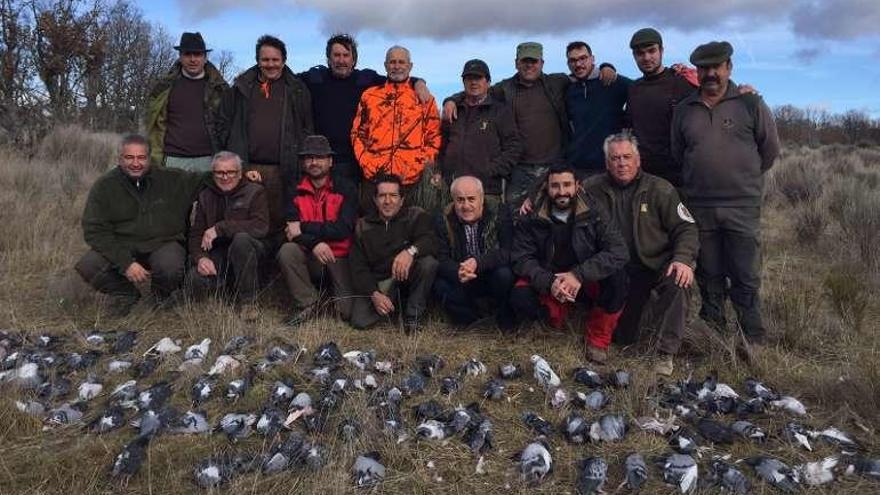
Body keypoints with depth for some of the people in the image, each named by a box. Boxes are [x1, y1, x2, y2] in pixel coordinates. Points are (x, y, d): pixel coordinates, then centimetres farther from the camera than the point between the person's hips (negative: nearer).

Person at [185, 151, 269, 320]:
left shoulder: (255, 192, -1)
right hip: (218, 255, 3)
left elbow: (261, 227, -19)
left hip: (248, 251, -3)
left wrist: (220, 228, -21)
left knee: (241, 239, -37)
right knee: (195, 281, -26)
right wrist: (199, 258, -14)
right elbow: (195, 234, 7)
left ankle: (248, 301, -22)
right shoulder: (205, 196, 13)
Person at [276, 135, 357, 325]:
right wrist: (314, 243, -25)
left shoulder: (345, 190, -1)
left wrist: (303, 227, -15)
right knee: (287, 251, -29)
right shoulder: (296, 193, 6)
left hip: (341, 258, -2)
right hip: (310, 258, 2)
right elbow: (289, 231, -6)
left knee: (349, 312, -17)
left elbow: (343, 229, -14)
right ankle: (307, 305, -10)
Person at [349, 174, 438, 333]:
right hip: (377, 282, 2)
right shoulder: (363, 226, 7)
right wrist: (374, 294, -15)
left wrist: (411, 250, -41)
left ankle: (413, 317, -12)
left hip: (408, 277, -1)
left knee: (428, 262, -32)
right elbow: (358, 267, 2)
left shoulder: (416, 216, 0)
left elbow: (432, 241, -19)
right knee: (360, 321, -22)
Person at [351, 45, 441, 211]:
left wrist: (422, 164, -5)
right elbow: (357, 132, 12)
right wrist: (366, 163, -1)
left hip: (410, 179, -1)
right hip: (373, 177, 1)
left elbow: (434, 136, 8)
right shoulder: (369, 96, 14)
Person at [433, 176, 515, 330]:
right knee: (440, 286, -27)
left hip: (493, 276, -1)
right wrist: (457, 273, -37)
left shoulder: (499, 213, -12)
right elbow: (440, 259, -13)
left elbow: (507, 252, -22)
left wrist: (479, 262, -40)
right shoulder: (444, 220, -7)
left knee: (504, 275, -33)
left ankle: (504, 318, -3)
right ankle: (474, 321, -3)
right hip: (461, 281, 1)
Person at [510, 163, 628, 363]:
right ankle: (558, 313, 4)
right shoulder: (532, 219, -5)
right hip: (547, 284, 0)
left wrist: (579, 275, -31)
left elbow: (619, 252, -19)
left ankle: (598, 338, -7)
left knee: (617, 278, -31)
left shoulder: (594, 214, -8)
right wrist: (549, 282, -29)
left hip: (588, 283, 0)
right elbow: (522, 258, -10)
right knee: (520, 298, -30)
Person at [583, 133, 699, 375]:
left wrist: (683, 259, -23)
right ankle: (643, 311, 36)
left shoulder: (660, 190, -4)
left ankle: (666, 353, -23)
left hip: (658, 265, -2)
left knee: (679, 281, -37)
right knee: (623, 338, 0)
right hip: (620, 272, 2)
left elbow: (686, 229, -6)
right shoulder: (593, 188, 1)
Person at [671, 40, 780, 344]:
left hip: (743, 207, -2)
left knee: (746, 279, 0)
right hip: (699, 207, 3)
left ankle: (754, 341, 10)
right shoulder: (684, 110, 9)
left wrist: (744, 177, 13)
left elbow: (770, 149, 8)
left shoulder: (751, 104, 1)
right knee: (708, 278, 11)